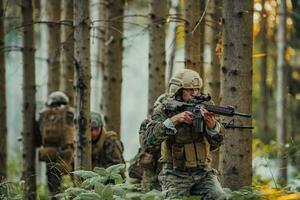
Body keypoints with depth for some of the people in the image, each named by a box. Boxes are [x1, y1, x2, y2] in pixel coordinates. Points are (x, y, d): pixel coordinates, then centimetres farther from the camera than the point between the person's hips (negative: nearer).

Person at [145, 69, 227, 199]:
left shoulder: (202, 107, 4)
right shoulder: (164, 110, -3)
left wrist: (211, 124, -24)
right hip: (175, 175, -2)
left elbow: (215, 143, -3)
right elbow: (151, 138, -18)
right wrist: (174, 120, -27)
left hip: (202, 172, 2)